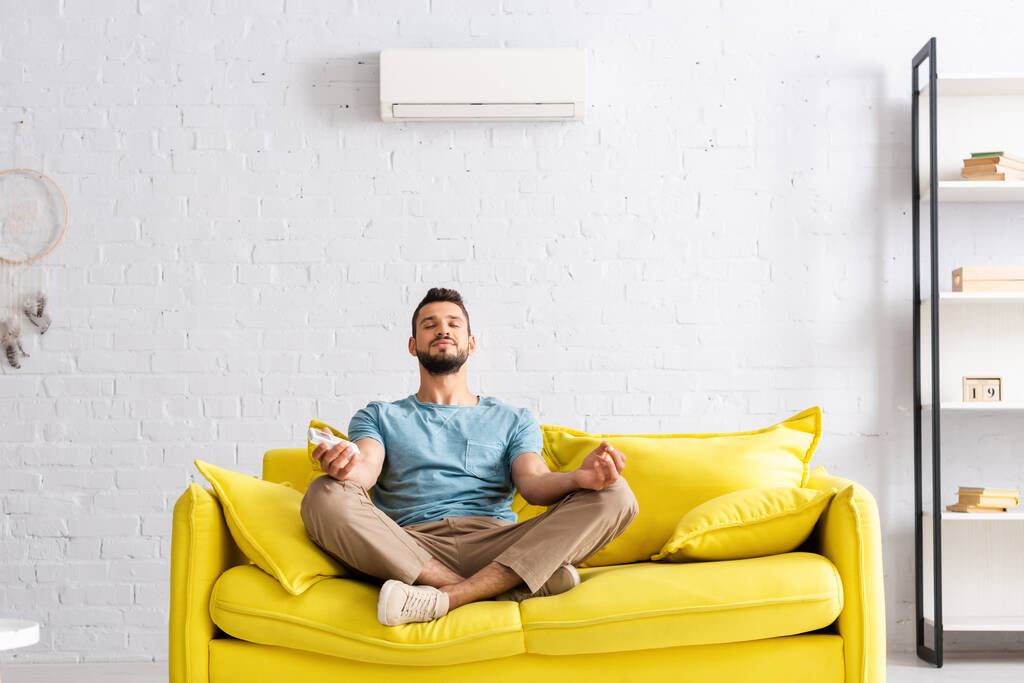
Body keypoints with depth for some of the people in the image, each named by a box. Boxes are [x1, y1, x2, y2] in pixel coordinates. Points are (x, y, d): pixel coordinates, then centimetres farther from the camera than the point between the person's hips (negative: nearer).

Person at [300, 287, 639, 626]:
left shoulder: (513, 420, 26)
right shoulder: (379, 417, 25)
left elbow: (533, 482, 8)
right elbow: (367, 469, 3)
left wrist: (578, 478, -18)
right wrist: (349, 468, -24)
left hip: (495, 545, 1)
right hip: (409, 548, -1)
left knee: (614, 495, -21)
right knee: (325, 497, -30)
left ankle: (447, 597, -35)